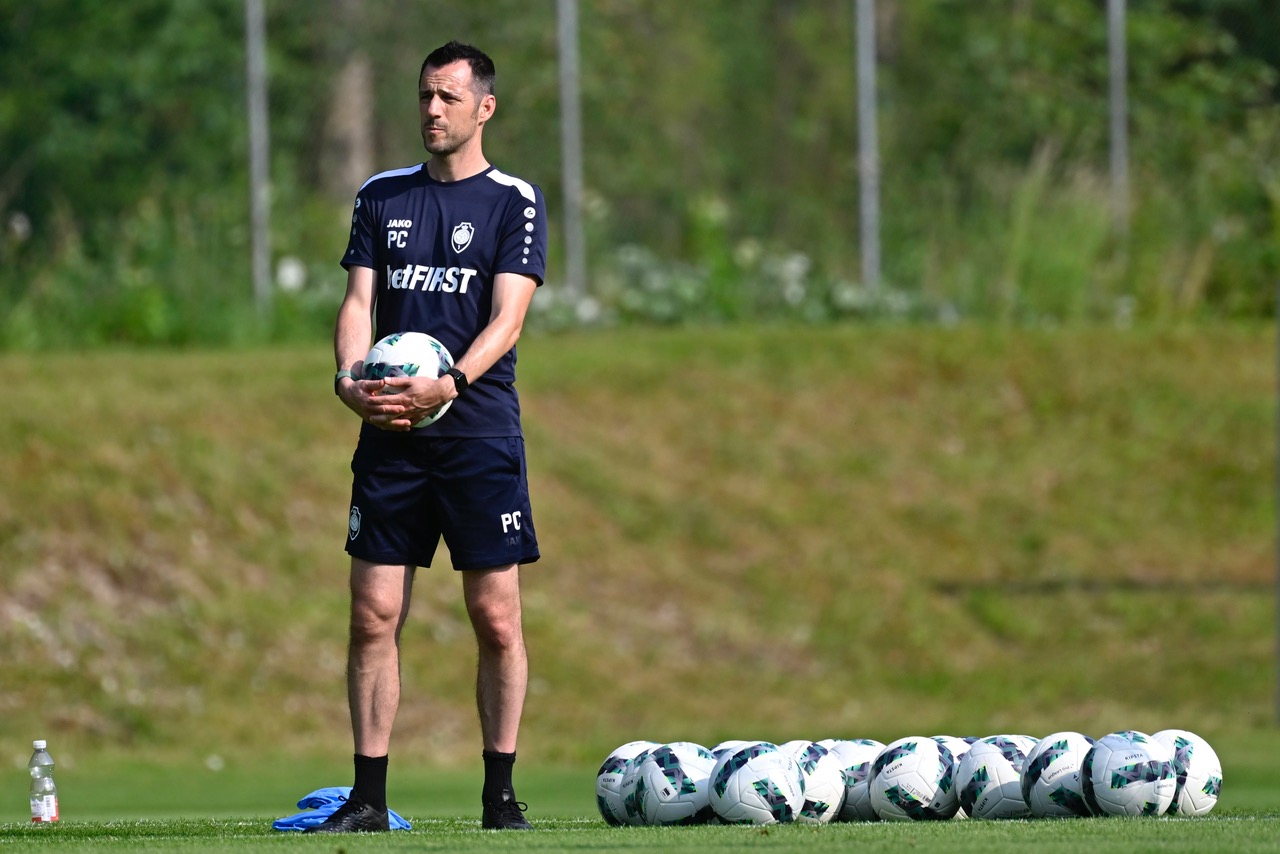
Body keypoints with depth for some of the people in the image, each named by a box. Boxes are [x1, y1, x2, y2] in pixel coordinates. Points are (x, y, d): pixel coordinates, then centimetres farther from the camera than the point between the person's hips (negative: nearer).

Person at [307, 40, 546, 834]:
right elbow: (360, 301, 7)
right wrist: (351, 378, -14)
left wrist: (450, 383, -24)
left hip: (480, 432, -3)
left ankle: (500, 795, 5)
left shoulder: (514, 201, 2)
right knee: (373, 614, -1)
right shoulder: (383, 197, 13)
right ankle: (368, 798, 4)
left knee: (496, 618, -3)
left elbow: (508, 315, -8)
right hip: (390, 434, 3)